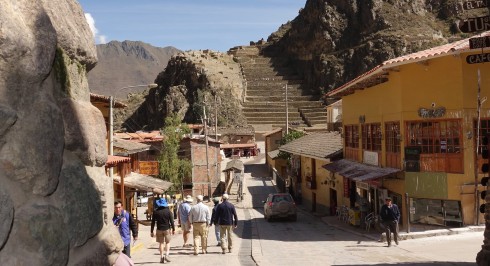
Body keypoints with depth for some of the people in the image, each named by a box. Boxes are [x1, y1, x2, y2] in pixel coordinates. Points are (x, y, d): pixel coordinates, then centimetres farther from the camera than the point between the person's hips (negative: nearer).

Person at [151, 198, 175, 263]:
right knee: (167, 242, 10)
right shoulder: (168, 211, -4)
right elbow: (171, 221, -5)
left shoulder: (156, 212, -2)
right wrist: (173, 229, 3)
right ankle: (166, 254, -8)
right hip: (167, 229, -1)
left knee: (161, 243, 9)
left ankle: (162, 257, 8)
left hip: (159, 229, 1)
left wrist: (151, 231, 6)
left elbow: (153, 222, 0)